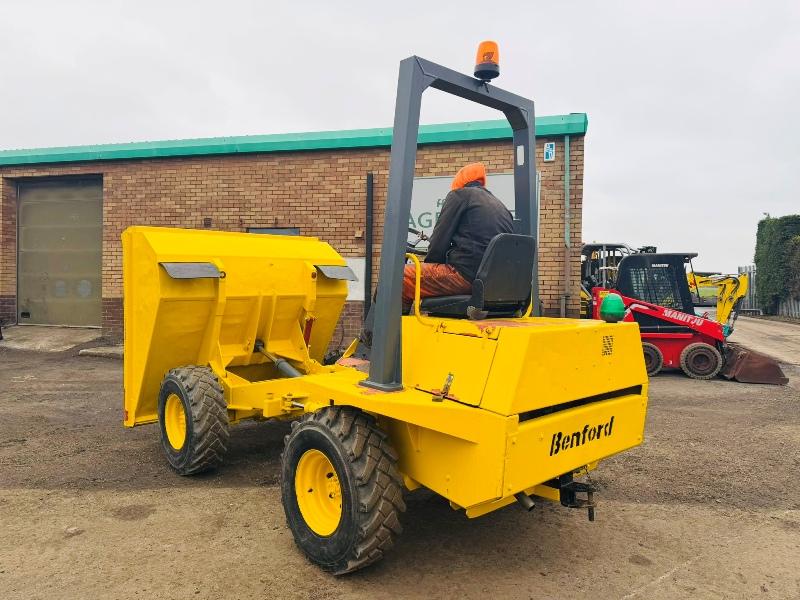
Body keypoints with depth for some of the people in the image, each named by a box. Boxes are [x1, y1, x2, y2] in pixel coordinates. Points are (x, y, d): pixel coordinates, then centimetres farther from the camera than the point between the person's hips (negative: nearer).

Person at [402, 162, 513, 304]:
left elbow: (439, 240, -1)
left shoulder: (460, 194, 6)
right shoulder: (502, 207, 25)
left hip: (466, 275, -8)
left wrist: (429, 264, 16)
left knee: (403, 276, -4)